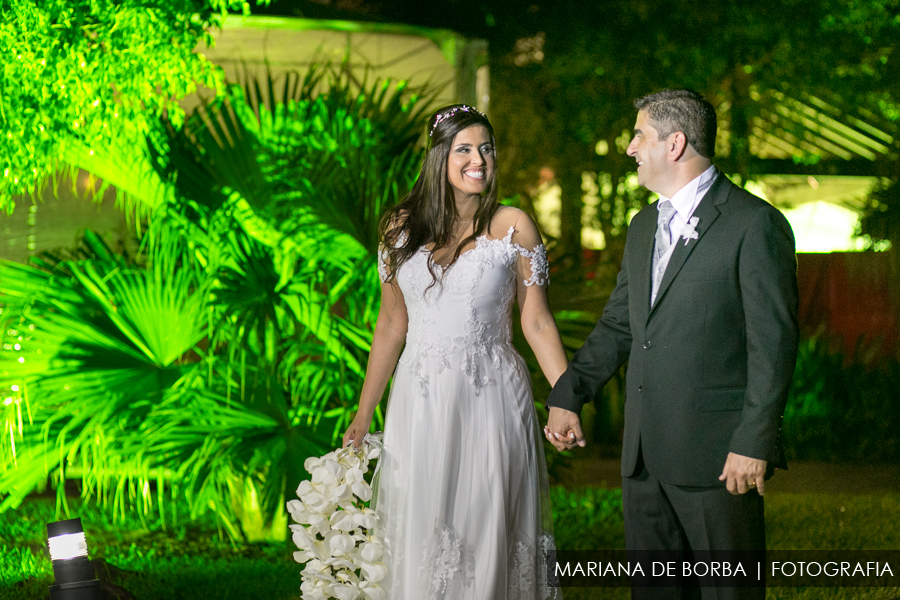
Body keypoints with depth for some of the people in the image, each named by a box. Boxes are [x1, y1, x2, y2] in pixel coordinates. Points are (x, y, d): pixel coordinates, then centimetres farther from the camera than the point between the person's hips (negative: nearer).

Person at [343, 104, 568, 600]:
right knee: (421, 535, 5)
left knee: (486, 535, 1)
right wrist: (363, 416, 13)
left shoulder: (512, 227, -1)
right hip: (420, 404, 2)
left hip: (491, 399, -2)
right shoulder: (402, 228, 5)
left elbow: (536, 322, -1)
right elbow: (391, 325, 11)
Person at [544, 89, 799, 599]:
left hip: (717, 455, -8)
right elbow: (617, 325, 22)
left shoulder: (755, 223, -9)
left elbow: (773, 341, -13)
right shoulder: (644, 226, 17)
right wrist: (569, 395, 10)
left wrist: (753, 443, -17)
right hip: (644, 456, 8)